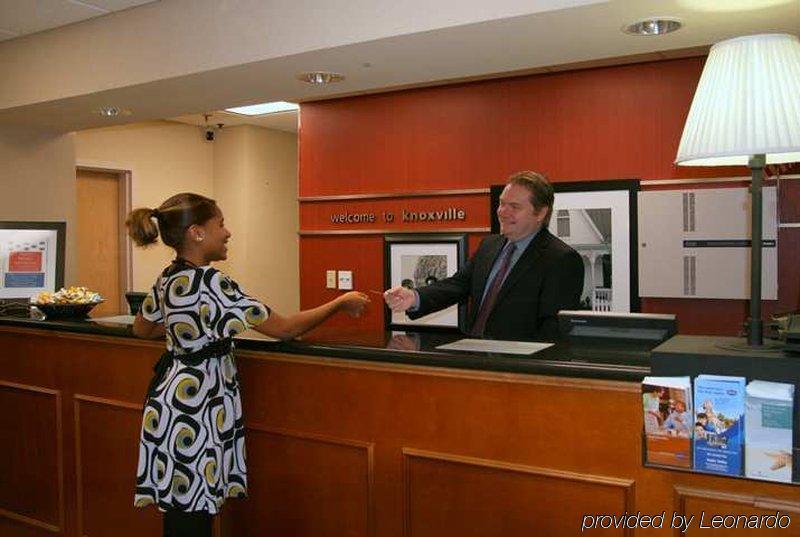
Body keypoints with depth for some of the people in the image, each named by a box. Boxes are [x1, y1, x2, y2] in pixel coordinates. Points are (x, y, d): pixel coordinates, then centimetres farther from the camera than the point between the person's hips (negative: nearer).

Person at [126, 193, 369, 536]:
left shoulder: (167, 279, 6)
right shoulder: (211, 283, -21)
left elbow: (141, 329, 24)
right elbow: (285, 329, -18)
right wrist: (340, 304, -7)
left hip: (172, 397, 9)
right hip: (194, 408, -9)